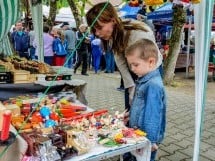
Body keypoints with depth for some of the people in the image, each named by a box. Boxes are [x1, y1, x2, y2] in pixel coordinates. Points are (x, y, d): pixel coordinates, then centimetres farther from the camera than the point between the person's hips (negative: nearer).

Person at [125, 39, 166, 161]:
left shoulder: (153, 85, -24)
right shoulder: (143, 81, 5)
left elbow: (153, 115, -24)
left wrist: (151, 140, -22)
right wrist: (130, 116, 21)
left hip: (146, 137, -9)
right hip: (138, 134, 9)